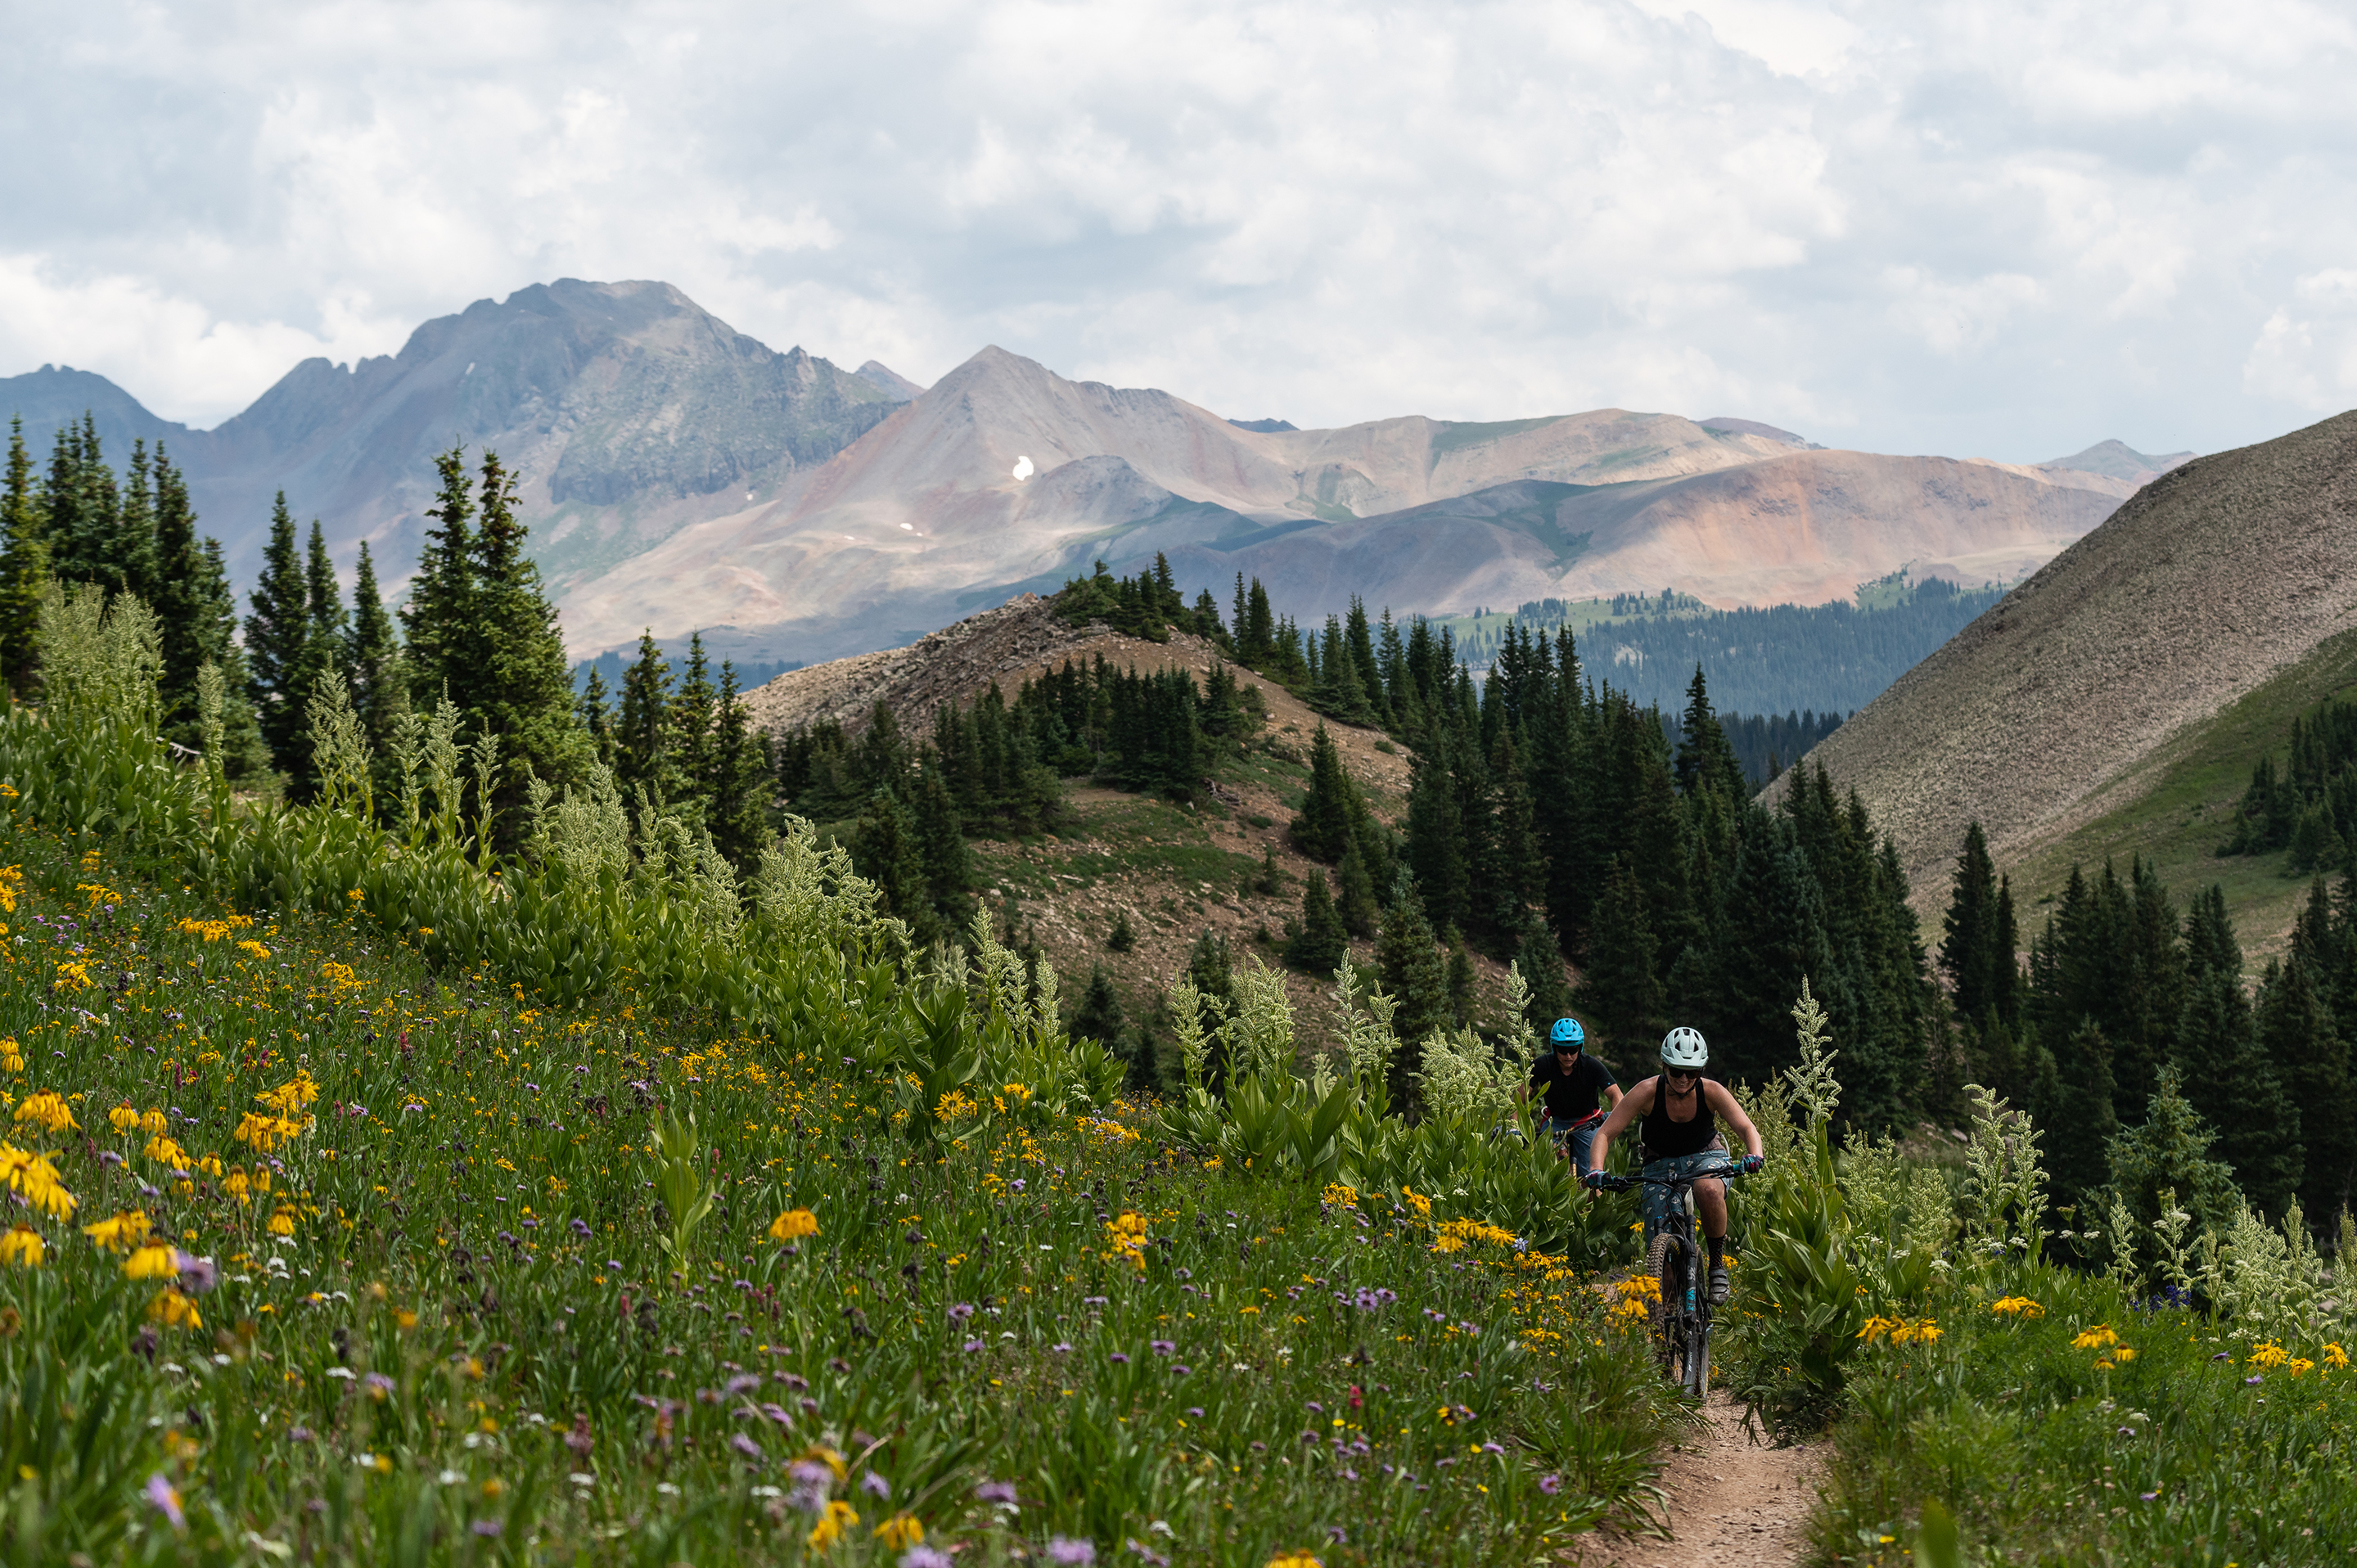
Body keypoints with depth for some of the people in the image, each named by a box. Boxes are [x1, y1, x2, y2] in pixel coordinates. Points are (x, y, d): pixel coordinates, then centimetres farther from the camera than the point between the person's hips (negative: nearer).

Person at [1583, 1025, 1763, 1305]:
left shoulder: (1711, 1091, -20)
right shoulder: (1647, 1092, -23)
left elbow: (1747, 1128, -21)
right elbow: (1606, 1134, -22)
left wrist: (1754, 1156, -43)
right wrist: (1597, 1171, -40)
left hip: (1705, 1157, -1)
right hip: (1661, 1164, 1)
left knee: (1709, 1190, -38)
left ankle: (1718, 1264, -17)